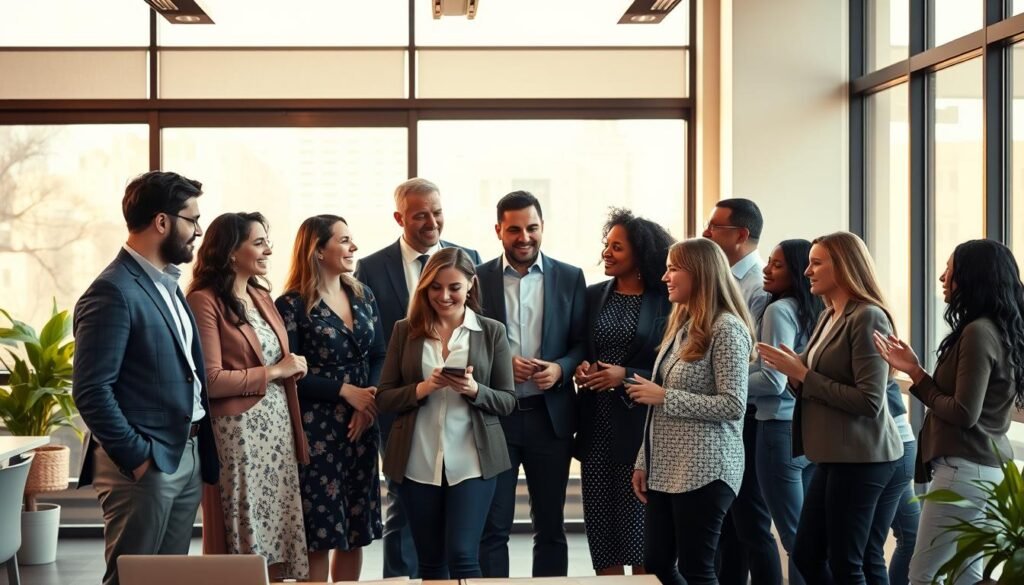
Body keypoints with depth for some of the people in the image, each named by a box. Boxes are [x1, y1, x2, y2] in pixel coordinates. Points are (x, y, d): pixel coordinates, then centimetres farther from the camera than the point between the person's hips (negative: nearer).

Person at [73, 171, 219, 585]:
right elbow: (91, 392, -19)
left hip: (188, 457, 9)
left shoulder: (167, 284, 14)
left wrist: (199, 451, 11)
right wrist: (137, 458, -18)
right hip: (144, 464, -9)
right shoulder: (113, 292, -15)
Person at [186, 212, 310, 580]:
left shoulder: (261, 296, 14)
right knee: (245, 538, 0)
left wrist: (293, 367, 5)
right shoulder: (205, 301, -11)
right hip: (239, 432, -8)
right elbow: (211, 381, -18)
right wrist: (274, 371, -12)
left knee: (277, 531, 9)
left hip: (277, 428, 8)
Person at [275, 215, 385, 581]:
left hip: (362, 427, 5)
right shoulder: (292, 305, -7)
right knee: (320, 529, -1)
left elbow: (379, 356, 8)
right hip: (316, 429, -5)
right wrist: (345, 391, -14)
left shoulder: (363, 297, 10)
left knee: (356, 528, 9)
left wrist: (368, 402, -9)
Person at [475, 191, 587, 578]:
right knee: (493, 527, 3)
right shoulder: (477, 278, 1)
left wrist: (561, 368, -14)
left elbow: (583, 343, 5)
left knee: (551, 526, 10)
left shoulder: (570, 278, 4)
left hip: (550, 415, 1)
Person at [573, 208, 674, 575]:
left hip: (639, 422, -4)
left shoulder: (666, 301, -4)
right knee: (601, 518, 6)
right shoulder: (593, 296, 9)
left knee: (639, 519, 0)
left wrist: (626, 376, -15)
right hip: (597, 423, 4)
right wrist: (580, 366, -4)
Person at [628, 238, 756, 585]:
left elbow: (733, 405, -19)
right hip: (666, 469, 9)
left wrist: (664, 396, -16)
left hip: (704, 470, -9)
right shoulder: (681, 325, 15)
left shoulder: (726, 328, -12)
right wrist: (644, 462, 13)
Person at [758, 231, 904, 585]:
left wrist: (803, 374, -16)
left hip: (860, 458, -9)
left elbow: (869, 401, -20)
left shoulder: (868, 317, -15)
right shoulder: (829, 316, 13)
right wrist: (794, 371, -3)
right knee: (806, 556, 14)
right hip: (833, 456, 9)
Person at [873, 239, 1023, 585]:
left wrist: (917, 378, -4)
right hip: (986, 467, 10)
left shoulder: (978, 332, -16)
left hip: (966, 468, -10)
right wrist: (915, 371, 7)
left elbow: (964, 413, -18)